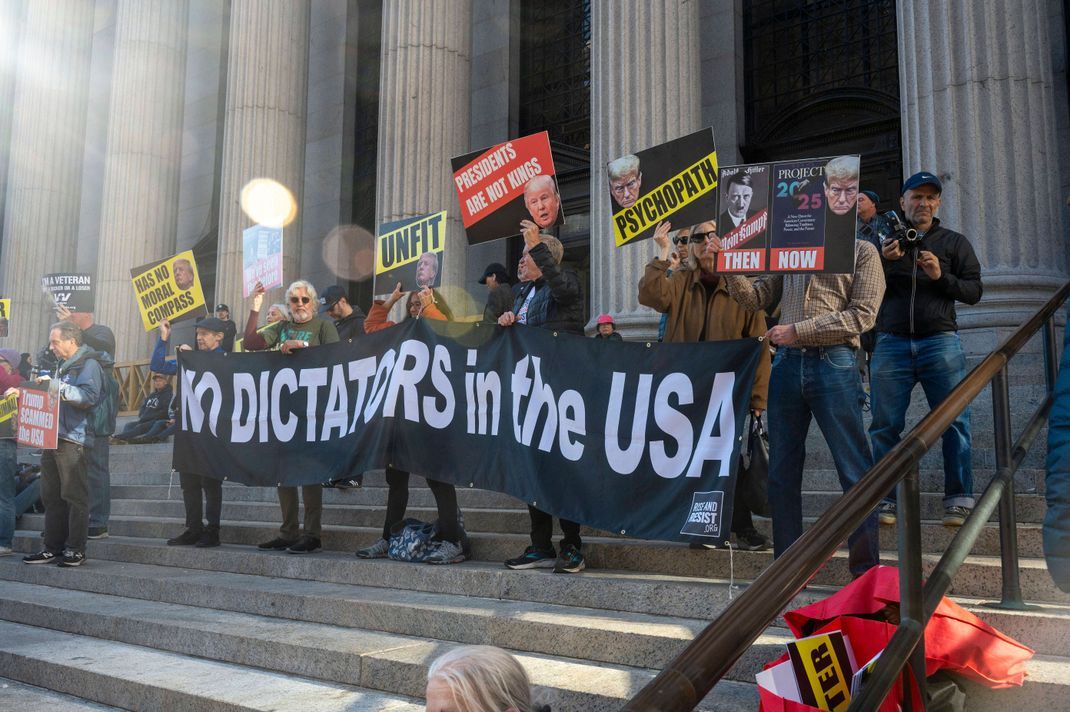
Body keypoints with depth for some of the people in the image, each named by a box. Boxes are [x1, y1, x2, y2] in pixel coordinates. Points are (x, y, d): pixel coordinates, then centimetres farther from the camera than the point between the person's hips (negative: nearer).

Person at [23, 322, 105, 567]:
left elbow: (89, 397, -19)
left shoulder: (88, 365, -6)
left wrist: (57, 387, -19)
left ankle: (76, 550, 0)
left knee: (74, 496, -5)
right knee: (52, 496, 10)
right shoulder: (62, 366, 22)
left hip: (72, 440, -9)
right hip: (53, 437, 9)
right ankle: (53, 547, 16)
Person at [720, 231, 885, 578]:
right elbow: (755, 297, 16)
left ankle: (866, 571, 8)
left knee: (855, 471, -2)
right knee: (782, 472, 6)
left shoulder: (862, 252, 5)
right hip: (787, 363, 4)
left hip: (833, 363, -4)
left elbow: (862, 315, -6)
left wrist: (797, 330, -12)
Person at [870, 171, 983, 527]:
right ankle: (885, 499, 3)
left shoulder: (954, 242, 14)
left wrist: (941, 277, -10)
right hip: (891, 343, 1)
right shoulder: (885, 241, 15)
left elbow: (974, 291, 7)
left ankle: (958, 500, 4)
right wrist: (884, 261, -8)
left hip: (940, 341, 0)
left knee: (954, 421, -3)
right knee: (885, 425, -3)